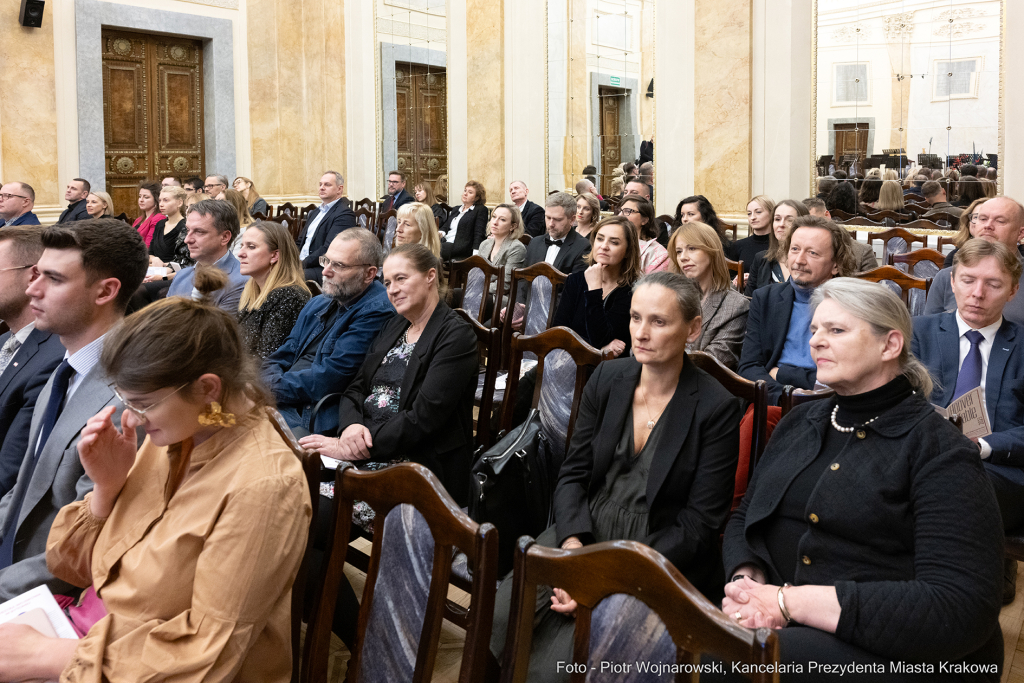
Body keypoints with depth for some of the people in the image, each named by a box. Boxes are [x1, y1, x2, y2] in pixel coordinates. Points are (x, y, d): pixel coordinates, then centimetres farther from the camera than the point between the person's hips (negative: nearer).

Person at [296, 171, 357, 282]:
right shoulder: (315, 212, 23)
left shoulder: (345, 214, -7)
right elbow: (300, 241, 23)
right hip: (301, 264, 8)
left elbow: (328, 249, -17)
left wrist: (303, 264, -19)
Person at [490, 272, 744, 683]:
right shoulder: (607, 378, 4)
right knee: (494, 624, -17)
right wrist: (572, 543, -14)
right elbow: (573, 473, 6)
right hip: (584, 531, 4)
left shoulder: (717, 409, -9)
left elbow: (699, 521, -10)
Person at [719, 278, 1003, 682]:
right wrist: (745, 581, -8)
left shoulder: (939, 451, -8)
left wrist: (791, 601, -21)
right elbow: (743, 520, 17)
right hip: (784, 629, 6)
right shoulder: (799, 423, 13)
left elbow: (960, 607, -19)